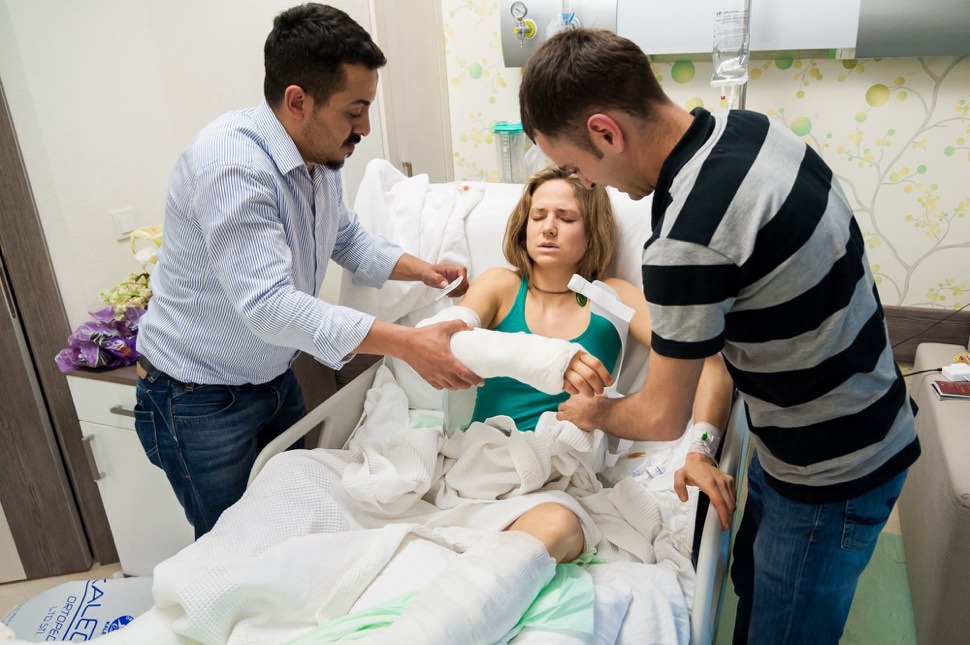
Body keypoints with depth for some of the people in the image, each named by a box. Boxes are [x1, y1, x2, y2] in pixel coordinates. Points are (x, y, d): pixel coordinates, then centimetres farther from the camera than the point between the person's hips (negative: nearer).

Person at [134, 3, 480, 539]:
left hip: (274, 377, 8)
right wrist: (406, 344, -39)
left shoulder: (319, 155, -2)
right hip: (198, 397, -7)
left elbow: (348, 240, 13)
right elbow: (268, 304, -37)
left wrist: (420, 269, -3)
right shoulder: (230, 163, -30)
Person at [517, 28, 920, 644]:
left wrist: (594, 412, 1)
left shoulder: (688, 236, -33)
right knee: (753, 582, 25)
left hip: (833, 475, -8)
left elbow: (663, 416, -21)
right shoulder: (747, 126, -7)